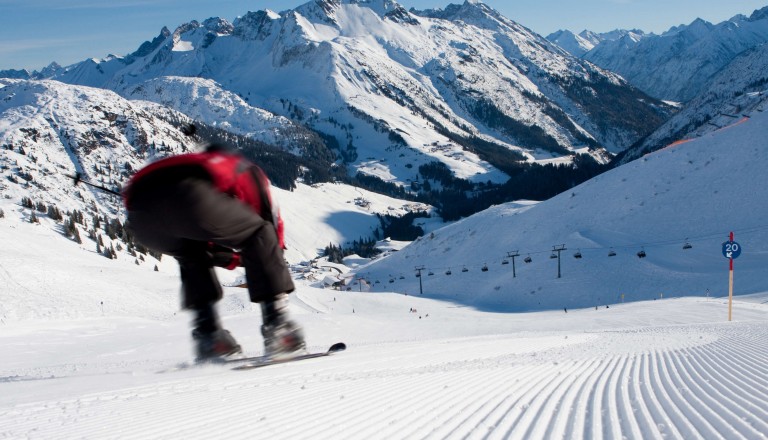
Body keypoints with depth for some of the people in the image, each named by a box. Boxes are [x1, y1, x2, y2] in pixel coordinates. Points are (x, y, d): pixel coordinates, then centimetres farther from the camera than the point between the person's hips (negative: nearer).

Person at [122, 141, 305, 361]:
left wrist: (235, 258, 57)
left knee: (191, 258, 36)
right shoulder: (246, 169, 36)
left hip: (139, 211, 6)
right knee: (260, 236, 17)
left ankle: (208, 336, 22)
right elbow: (270, 219, 29)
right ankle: (277, 327, 5)